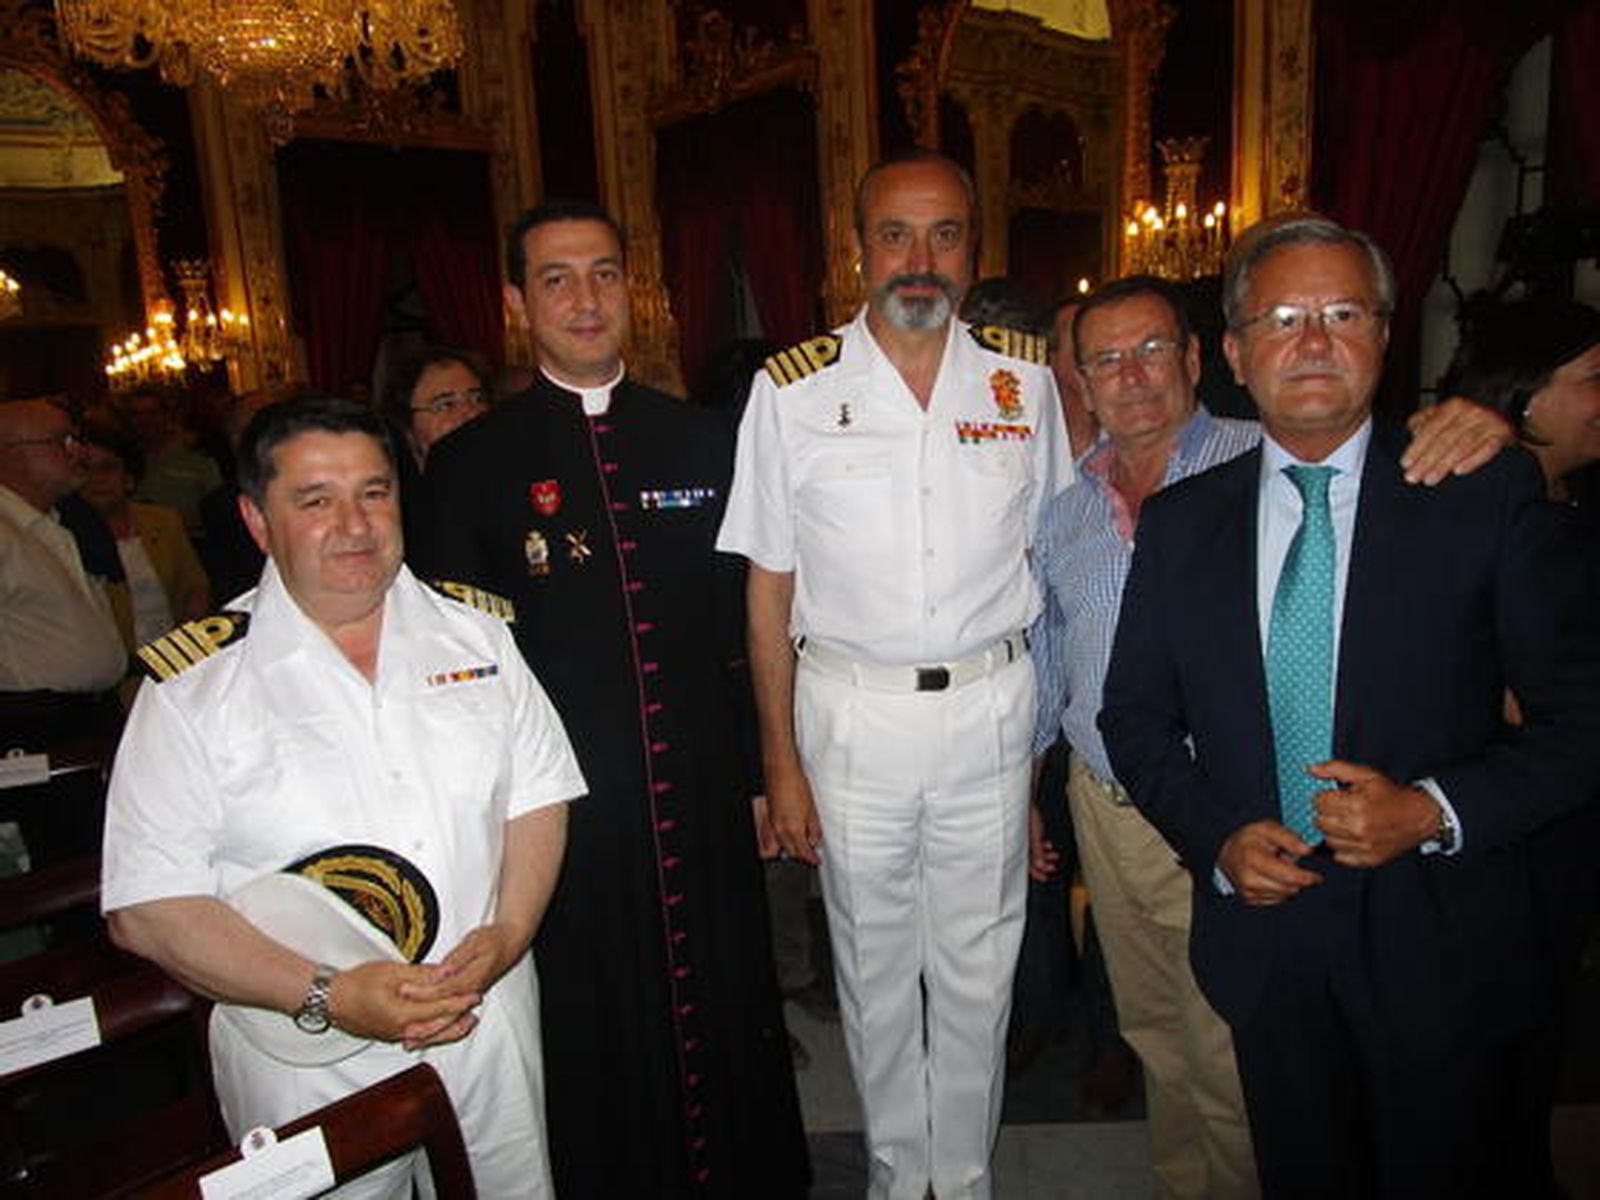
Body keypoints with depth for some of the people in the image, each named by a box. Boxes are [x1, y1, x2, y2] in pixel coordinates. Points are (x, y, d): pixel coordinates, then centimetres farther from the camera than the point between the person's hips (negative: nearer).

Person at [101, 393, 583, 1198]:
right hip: (305, 1061, -3)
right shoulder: (195, 685, -9)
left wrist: (505, 937, -13)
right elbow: (146, 908, -11)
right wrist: (326, 996, -19)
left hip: (491, 1026, 3)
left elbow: (539, 795, 3)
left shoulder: (475, 633, 0)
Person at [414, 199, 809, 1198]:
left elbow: (741, 621, 6)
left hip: (704, 803, 2)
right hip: (564, 806, -2)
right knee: (599, 1054, 15)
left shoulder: (701, 439, 4)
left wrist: (762, 775, 7)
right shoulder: (470, 463, -3)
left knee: (728, 1022, 17)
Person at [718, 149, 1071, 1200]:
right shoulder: (793, 389, -4)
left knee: (978, 973, 14)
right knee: (876, 973, 15)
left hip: (992, 709, 1)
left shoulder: (1025, 378, 1)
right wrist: (782, 763, -3)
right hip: (851, 710, -1)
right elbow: (770, 589, -1)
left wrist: (1051, 731, 2)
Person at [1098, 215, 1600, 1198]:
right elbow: (1136, 715, 5)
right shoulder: (1178, 522, 0)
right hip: (1262, 932, 2)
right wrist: (1216, 840, -10)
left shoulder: (1486, 494, -7)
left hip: (1437, 948, -2)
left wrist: (1435, 811, -19)